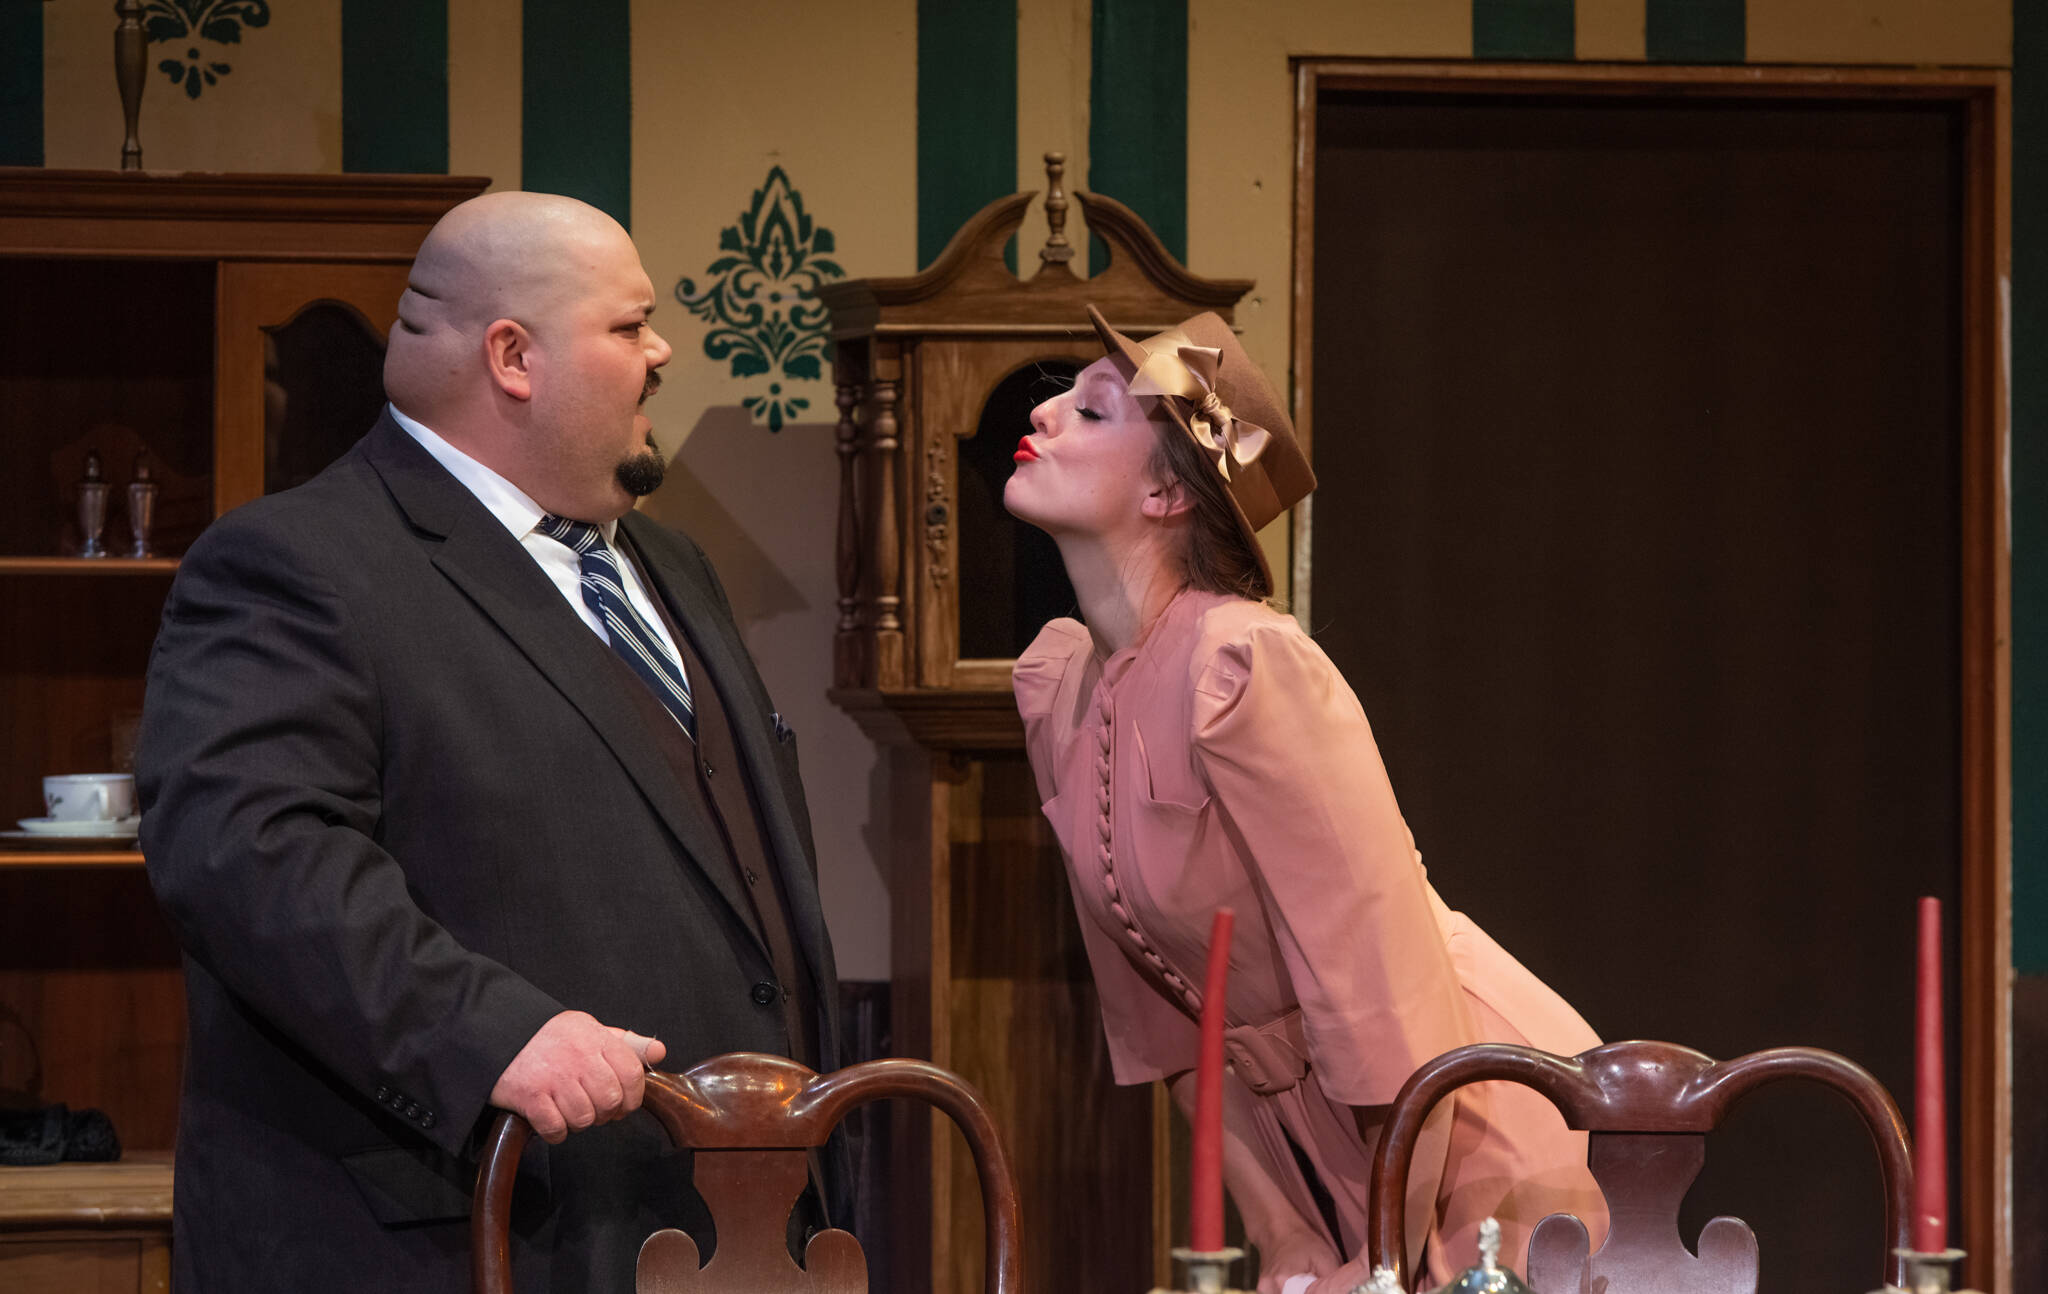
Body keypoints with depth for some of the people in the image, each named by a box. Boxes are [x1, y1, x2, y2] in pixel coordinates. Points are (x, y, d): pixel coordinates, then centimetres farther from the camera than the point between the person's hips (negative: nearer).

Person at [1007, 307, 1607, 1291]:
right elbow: (1164, 1009, 7)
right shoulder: (1055, 684, 1)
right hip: (1309, 1146, 7)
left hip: (1475, 1147, -7)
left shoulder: (1247, 668, -22)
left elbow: (1392, 985, -21)